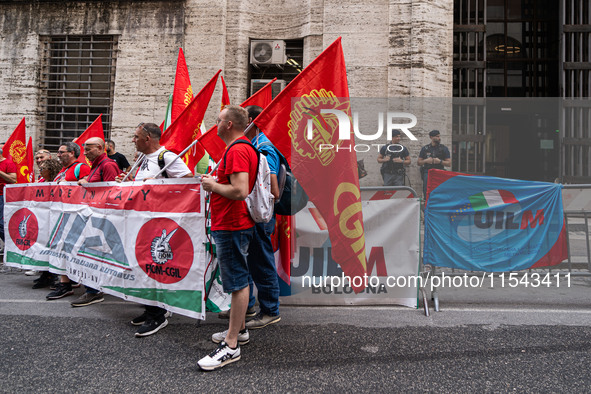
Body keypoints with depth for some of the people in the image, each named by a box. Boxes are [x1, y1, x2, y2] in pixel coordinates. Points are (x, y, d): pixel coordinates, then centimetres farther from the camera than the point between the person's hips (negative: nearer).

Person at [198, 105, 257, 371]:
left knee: (237, 282, -5)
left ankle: (231, 346, 3)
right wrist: (214, 182, 14)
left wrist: (213, 185, -13)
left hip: (231, 227, -11)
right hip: (234, 224, 11)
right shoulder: (245, 148, 17)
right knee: (238, 280, 19)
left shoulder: (236, 151, -17)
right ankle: (239, 330, 33)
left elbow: (240, 191, -28)